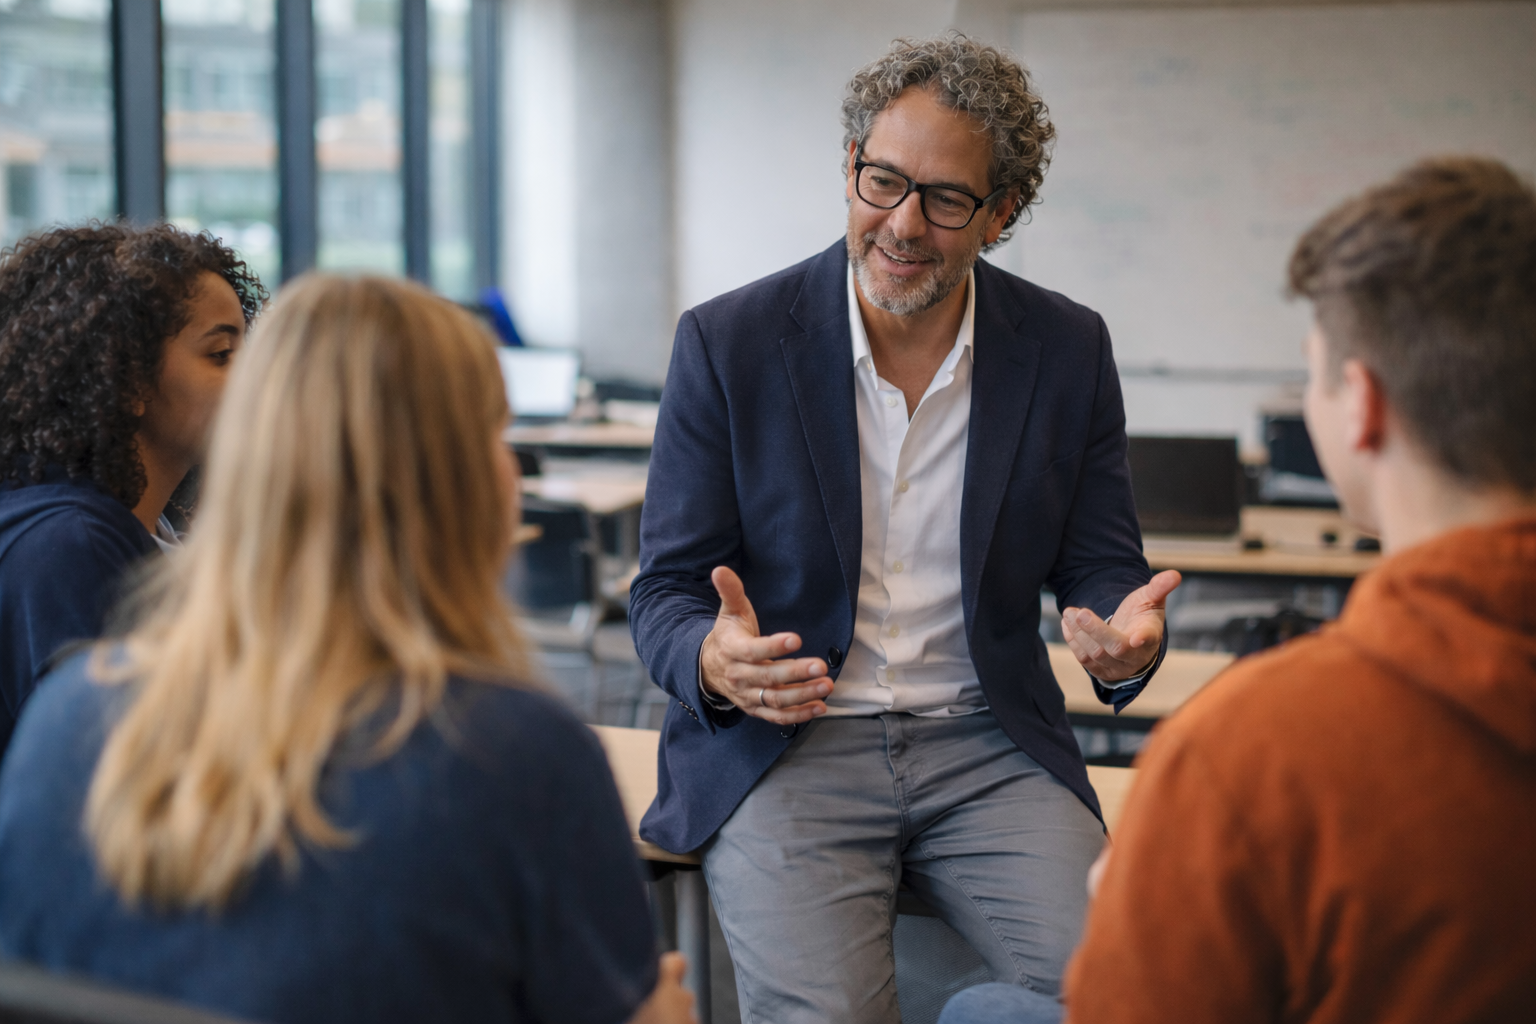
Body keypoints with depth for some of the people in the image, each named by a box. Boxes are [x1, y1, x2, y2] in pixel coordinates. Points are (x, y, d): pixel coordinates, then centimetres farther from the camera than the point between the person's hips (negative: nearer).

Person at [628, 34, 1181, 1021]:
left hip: (988, 748, 2)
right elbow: (665, 591, 0)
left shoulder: (1069, 349, 3)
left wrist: (1128, 636, -15)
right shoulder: (728, 341, -3)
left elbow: (1100, 563, 10)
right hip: (780, 745, -1)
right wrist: (716, 662, -24)